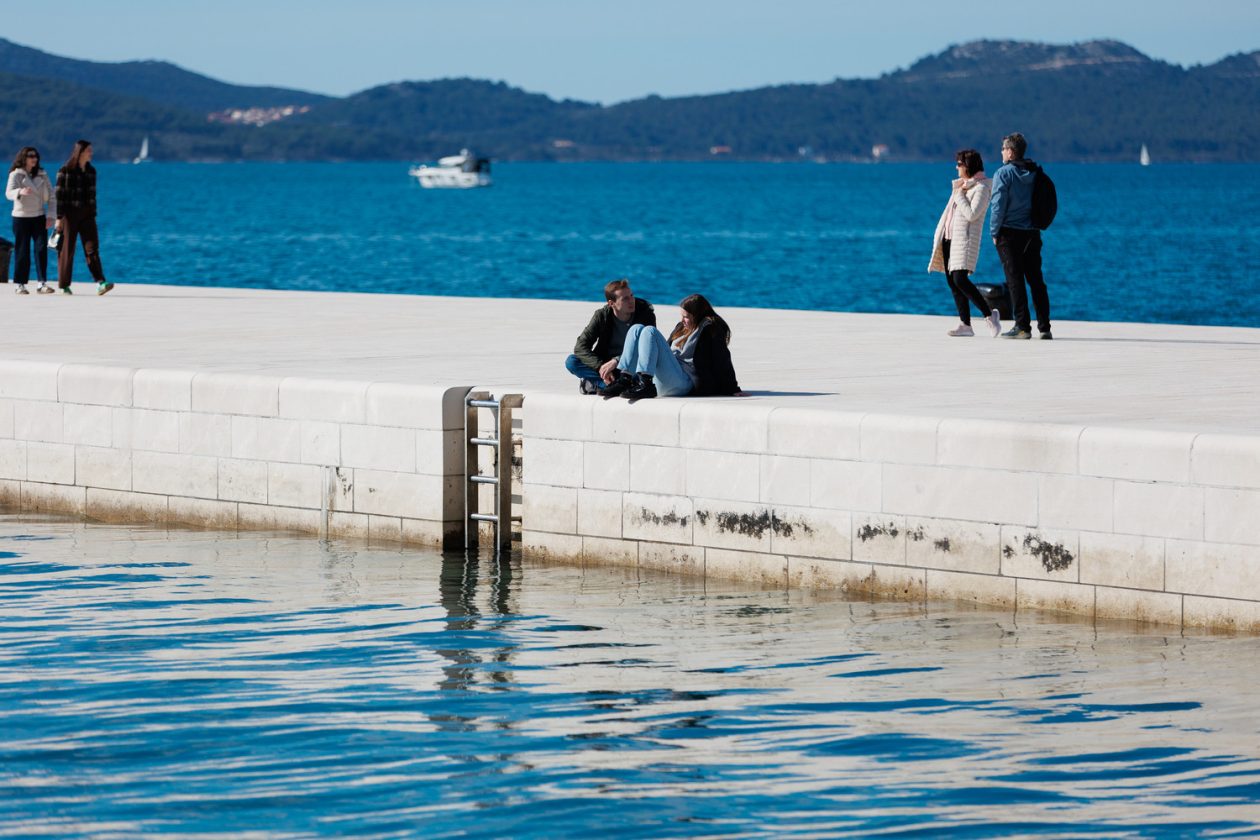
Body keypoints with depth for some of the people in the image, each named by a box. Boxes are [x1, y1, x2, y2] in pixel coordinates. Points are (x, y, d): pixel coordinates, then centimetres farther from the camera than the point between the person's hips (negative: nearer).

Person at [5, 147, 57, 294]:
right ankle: (20, 284, 7)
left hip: (39, 217, 3)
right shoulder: (16, 175, -4)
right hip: (21, 217, -3)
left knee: (41, 248, -10)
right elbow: (9, 193, -20)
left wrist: (51, 215, -2)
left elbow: (52, 196, 10)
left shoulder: (42, 175, 8)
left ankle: (42, 283, -13)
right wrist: (20, 192, -42)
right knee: (22, 251, -1)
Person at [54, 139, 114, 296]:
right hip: (70, 214, -4)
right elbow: (59, 195, -9)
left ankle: (100, 283, -17)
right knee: (67, 249, 2)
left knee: (92, 248, -7)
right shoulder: (65, 171, -8)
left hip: (86, 214, 4)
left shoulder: (91, 171, 9)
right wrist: (58, 218, -13)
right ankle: (64, 286, 11)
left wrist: (93, 215, 14)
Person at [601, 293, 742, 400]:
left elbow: (722, 360, -8)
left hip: (684, 382, -9)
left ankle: (645, 385, -34)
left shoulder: (710, 329, -1)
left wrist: (733, 390, -15)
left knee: (650, 331, -20)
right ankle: (624, 380, -13)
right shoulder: (682, 328, 26)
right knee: (637, 329, 4)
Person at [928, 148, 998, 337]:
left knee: (959, 280, -19)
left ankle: (989, 314, -13)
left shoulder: (981, 188, -9)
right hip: (949, 237, 9)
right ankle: (965, 324, 5)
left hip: (965, 239, -9)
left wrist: (960, 195, -9)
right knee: (952, 281, 4)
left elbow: (971, 214, -20)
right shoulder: (961, 185, 18)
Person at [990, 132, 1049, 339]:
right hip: (1032, 234, 6)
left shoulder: (1003, 174, -10)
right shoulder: (1034, 174, 9)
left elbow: (998, 205, -14)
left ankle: (1022, 327, -6)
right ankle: (1044, 327, 6)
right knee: (1036, 280, 8)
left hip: (1009, 234, -6)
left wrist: (994, 232, -5)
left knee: (1015, 281, -2)